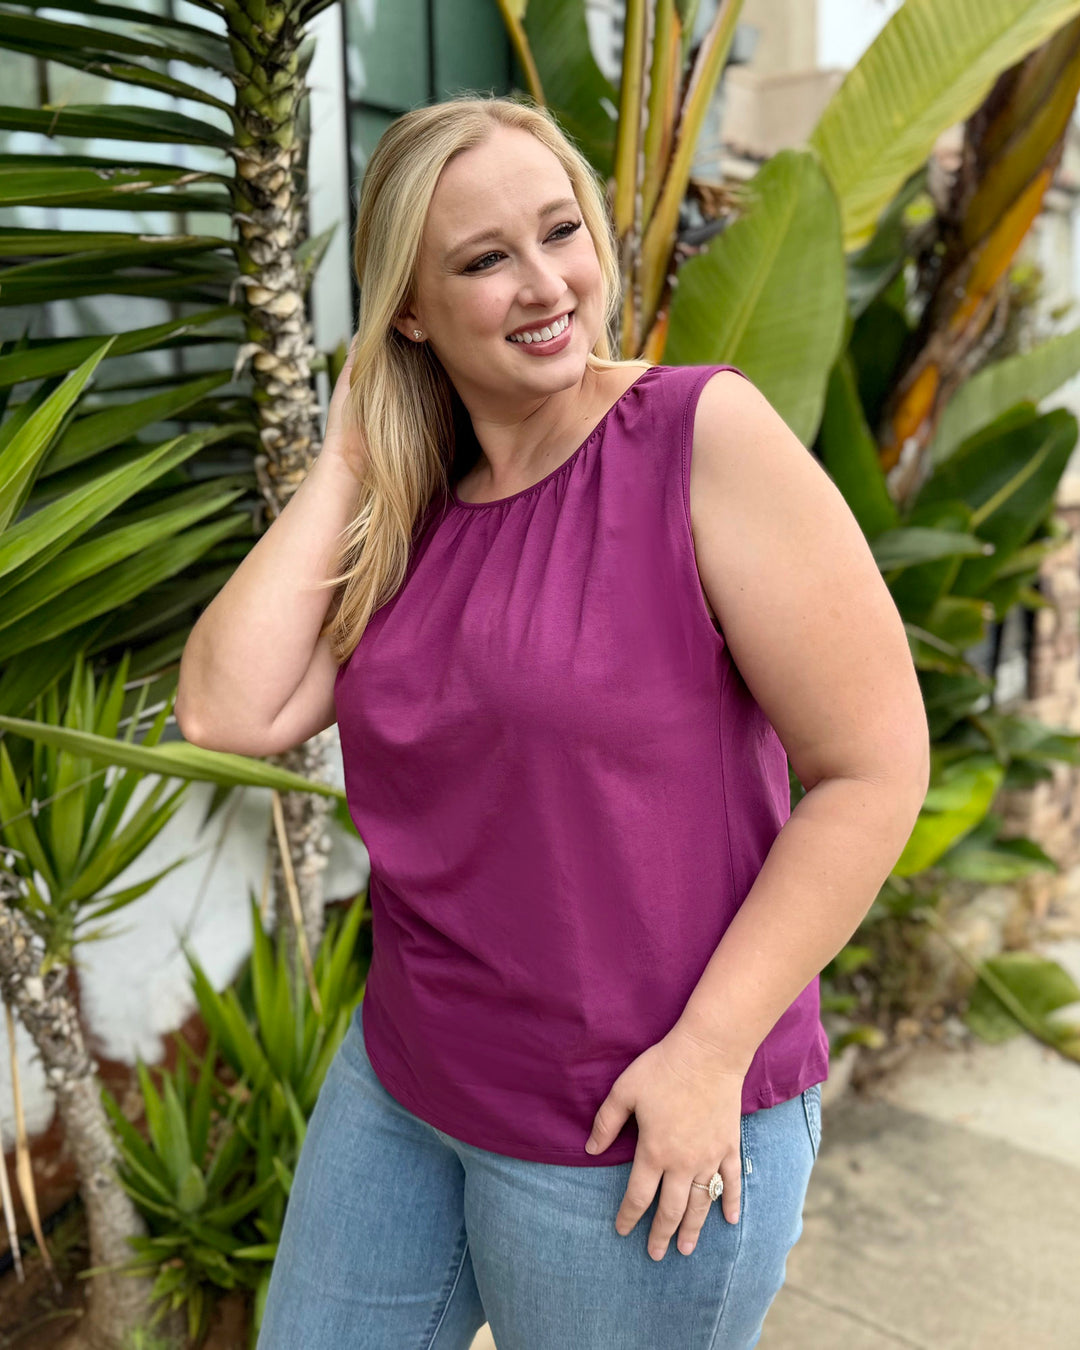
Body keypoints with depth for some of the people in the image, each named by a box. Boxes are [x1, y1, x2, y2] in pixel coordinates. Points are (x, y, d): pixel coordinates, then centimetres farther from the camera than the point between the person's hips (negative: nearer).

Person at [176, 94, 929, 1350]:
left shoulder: (704, 432, -15)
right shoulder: (403, 508, 2)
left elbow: (874, 763, -16)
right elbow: (225, 712, -9)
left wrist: (710, 1050, -16)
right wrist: (347, 460, -8)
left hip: (643, 1124, -5)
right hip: (399, 1080, 6)